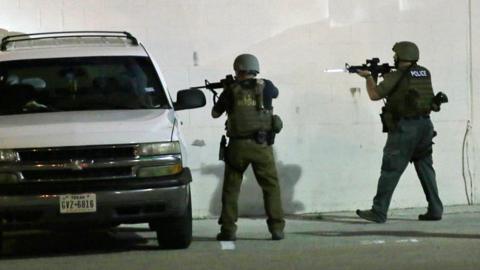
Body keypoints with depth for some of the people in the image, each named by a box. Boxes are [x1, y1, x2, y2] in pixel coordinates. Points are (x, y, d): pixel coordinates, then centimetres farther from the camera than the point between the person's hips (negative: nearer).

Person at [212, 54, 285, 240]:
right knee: (271, 186, 9)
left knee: (231, 188, 10)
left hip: (238, 146, 0)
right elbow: (275, 92, 28)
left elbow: (215, 113, 15)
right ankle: (277, 228, 3)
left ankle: (228, 230, 6)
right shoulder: (265, 87, 2)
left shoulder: (231, 90, 1)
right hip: (261, 146, 0)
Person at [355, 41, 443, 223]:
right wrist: (385, 75, 20)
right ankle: (435, 210, 11)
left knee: (390, 170, -3)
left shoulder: (397, 76, -10)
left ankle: (378, 213, -3)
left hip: (404, 128, -6)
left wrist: (368, 77, 13)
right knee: (425, 168, 14)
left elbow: (374, 95, -4)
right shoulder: (425, 73, 9)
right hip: (425, 126, 6)